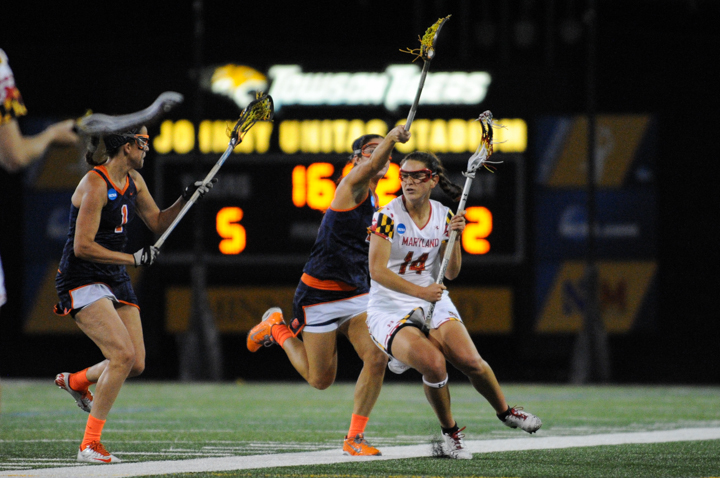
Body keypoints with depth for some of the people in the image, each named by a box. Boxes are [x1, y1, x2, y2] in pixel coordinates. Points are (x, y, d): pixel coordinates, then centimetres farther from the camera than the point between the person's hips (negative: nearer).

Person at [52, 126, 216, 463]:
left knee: (136, 365, 4)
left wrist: (186, 198, 3)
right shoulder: (95, 185, -20)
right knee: (123, 354, -22)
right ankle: (89, 445, -15)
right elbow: (82, 247, -23)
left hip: (115, 281, 9)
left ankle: (76, 381, 34)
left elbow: (158, 223, 19)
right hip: (81, 281, -9)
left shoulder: (134, 181, 7)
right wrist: (133, 259, -22)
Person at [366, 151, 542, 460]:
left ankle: (504, 411, 12)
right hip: (389, 308, -4)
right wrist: (420, 291, -28)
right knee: (433, 363, -29)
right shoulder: (388, 216, -10)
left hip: (434, 303, 4)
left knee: (470, 361, -18)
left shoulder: (443, 216, 4)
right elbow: (377, 271, -18)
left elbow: (452, 273, 6)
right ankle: (449, 432, -4)